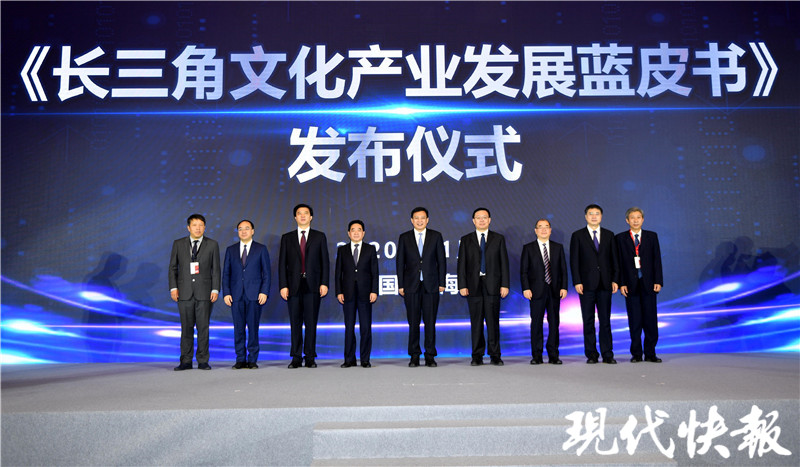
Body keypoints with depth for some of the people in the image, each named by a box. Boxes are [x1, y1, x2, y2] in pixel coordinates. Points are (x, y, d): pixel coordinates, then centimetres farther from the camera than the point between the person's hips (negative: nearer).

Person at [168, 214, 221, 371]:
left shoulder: (212, 245, 5)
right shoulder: (178, 244, 8)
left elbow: (215, 269, 4)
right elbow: (173, 267, 9)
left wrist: (215, 289, -4)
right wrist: (173, 287, -2)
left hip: (204, 292, -1)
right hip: (185, 292, 1)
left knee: (203, 327, 0)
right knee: (186, 328, 3)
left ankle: (203, 361, 8)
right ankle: (186, 362, 10)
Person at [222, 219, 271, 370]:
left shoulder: (261, 249, 6)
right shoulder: (231, 250, 12)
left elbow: (266, 273, 3)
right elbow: (226, 273, 11)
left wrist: (264, 292, -7)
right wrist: (226, 293, 0)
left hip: (254, 295, -2)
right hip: (236, 295, 2)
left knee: (253, 327, -1)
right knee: (238, 328, 3)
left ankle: (253, 360, 7)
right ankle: (240, 360, 11)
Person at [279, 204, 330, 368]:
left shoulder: (319, 237, 8)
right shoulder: (287, 238, 10)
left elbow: (325, 261, 5)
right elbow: (282, 263, 6)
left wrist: (324, 283, -5)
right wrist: (283, 285, -3)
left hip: (313, 285, -1)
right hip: (294, 285, 1)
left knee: (311, 322, 0)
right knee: (295, 323, 3)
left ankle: (310, 357, 7)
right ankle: (296, 358, 10)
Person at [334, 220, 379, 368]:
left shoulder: (370, 249, 7)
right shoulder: (342, 250, 10)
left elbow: (374, 272, 3)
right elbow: (338, 273, 8)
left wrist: (374, 291, -6)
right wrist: (339, 292, -1)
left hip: (365, 294, -1)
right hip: (348, 294, 1)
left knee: (366, 328, 0)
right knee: (349, 328, 4)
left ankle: (365, 359, 8)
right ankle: (349, 359, 11)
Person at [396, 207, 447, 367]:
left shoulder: (436, 236, 5)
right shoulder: (404, 238, 6)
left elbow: (441, 260, 6)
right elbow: (400, 262, 6)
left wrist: (442, 282, 1)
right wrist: (400, 285, 1)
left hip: (431, 285, 0)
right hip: (411, 285, 0)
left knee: (430, 321, 2)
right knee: (413, 322, 3)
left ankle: (430, 356, 10)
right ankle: (414, 356, 12)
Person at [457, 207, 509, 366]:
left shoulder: (499, 239, 10)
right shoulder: (466, 240, 10)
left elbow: (504, 263, 6)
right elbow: (462, 264, 6)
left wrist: (504, 285, -2)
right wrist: (462, 285, -3)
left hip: (492, 285, 0)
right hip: (474, 285, 1)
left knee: (493, 321, 0)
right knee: (476, 322, 2)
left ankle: (495, 355, 8)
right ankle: (477, 356, 9)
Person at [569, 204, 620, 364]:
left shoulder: (609, 235, 11)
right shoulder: (577, 236, 4)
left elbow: (614, 259, 11)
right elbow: (574, 261, 0)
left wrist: (615, 280, 2)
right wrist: (577, 282, -8)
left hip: (605, 284, 2)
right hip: (587, 284, -1)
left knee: (605, 320, 3)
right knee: (588, 321, 3)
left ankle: (607, 355, 8)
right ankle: (591, 355, 9)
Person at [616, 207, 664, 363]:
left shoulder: (652, 236, 9)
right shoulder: (620, 238, 6)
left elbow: (657, 260, 5)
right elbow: (619, 262, 2)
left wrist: (658, 281, -3)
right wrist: (621, 283, -6)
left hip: (648, 283, 1)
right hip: (631, 284, -1)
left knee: (650, 318, 2)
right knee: (634, 320, 2)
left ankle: (650, 353, 10)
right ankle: (636, 353, 10)